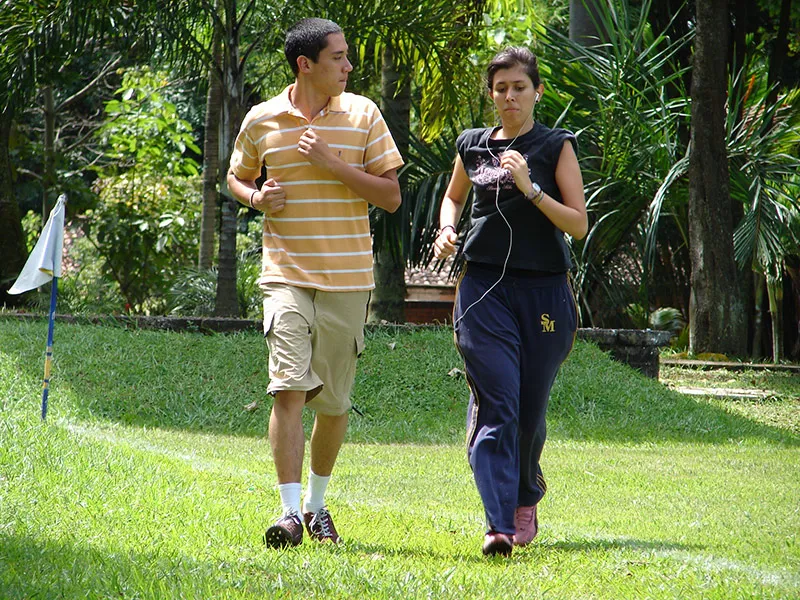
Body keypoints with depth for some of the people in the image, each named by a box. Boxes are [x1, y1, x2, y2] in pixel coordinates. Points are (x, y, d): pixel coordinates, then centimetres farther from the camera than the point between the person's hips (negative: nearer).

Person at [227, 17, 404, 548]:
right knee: (289, 388, -16)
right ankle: (291, 512, -15)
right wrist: (257, 196, -4)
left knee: (334, 400, 9)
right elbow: (237, 177, 19)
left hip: (348, 279, 1)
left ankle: (318, 503, 28)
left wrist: (330, 162, -13)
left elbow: (391, 196, -2)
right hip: (287, 274, -1)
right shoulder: (262, 120, 2)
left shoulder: (362, 115, 1)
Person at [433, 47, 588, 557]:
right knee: (495, 407, -13)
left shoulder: (556, 147, 2)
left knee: (529, 409, 7)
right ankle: (499, 525, -18)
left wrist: (528, 186, -15)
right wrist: (447, 230, 8)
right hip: (484, 287, 1)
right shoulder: (473, 146, 10)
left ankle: (525, 497, 36)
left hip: (543, 290, -1)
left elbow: (578, 224, -4)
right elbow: (453, 197, 29)